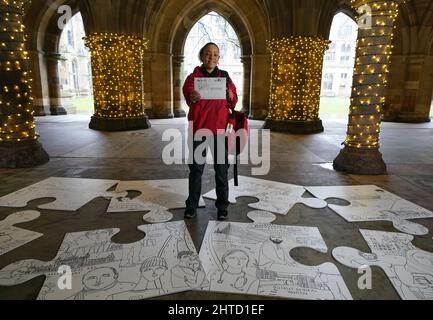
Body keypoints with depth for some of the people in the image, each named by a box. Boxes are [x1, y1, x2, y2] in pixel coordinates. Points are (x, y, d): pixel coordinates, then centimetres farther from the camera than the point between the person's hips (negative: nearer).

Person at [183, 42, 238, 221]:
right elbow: (188, 96, -18)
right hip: (198, 128, -1)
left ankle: (222, 206, 17)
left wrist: (230, 96, -19)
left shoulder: (225, 77, 8)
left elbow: (233, 104, 4)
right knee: (196, 168, 5)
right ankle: (192, 206, 17)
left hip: (220, 128, 1)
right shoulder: (193, 77, 1)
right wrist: (193, 97, -42)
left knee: (221, 169, 5)